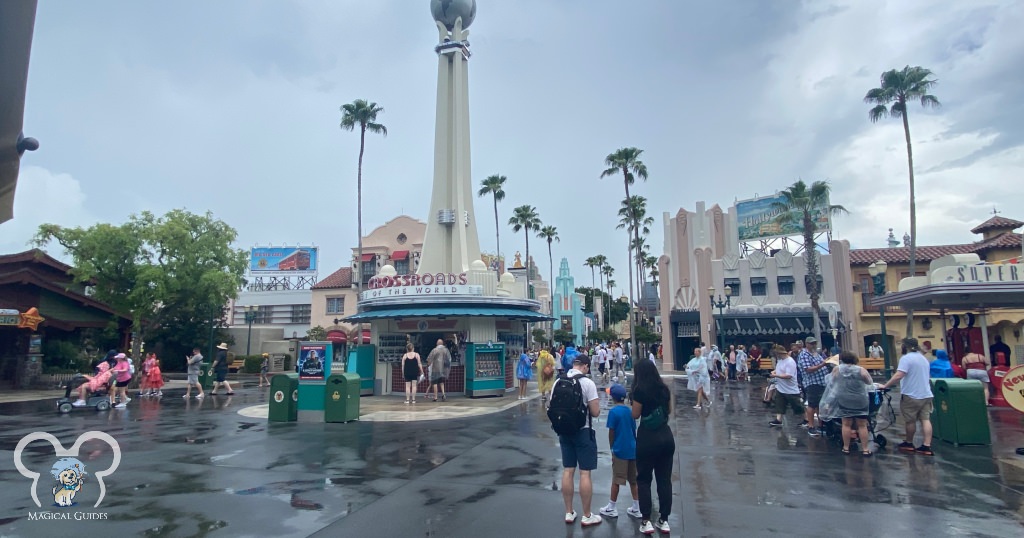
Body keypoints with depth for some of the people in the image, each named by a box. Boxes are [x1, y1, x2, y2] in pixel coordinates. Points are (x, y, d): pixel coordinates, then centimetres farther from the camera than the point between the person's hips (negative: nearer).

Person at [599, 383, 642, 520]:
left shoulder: (613, 411, -13)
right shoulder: (630, 411, 4)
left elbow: (611, 432, -11)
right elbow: (634, 430, 11)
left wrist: (612, 447, 2)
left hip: (619, 450, -6)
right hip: (632, 449, 6)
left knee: (616, 480, 5)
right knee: (633, 480, 14)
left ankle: (612, 508, 16)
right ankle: (637, 508, 19)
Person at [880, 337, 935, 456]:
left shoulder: (906, 358, -15)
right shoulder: (924, 358, 13)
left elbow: (898, 375, -24)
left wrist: (885, 386, -19)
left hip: (911, 395, -7)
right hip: (926, 394, 7)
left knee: (910, 421, 7)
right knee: (925, 420, 2)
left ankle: (909, 444, 20)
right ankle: (926, 447, -2)